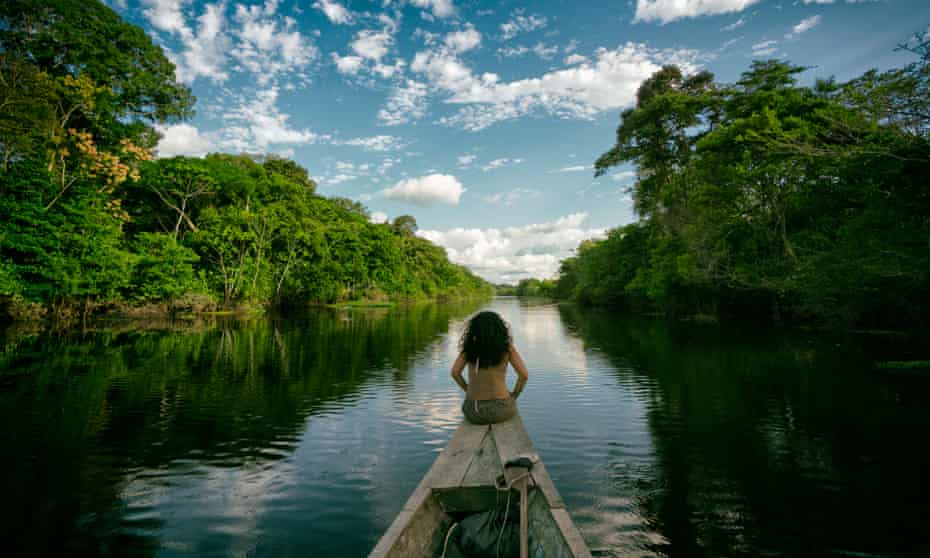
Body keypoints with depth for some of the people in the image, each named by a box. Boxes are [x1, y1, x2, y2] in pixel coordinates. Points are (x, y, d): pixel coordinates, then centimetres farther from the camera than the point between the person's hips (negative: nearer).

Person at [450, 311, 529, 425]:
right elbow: (524, 375, -8)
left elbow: (455, 372, -1)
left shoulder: (469, 347, 1)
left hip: (472, 412, 2)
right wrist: (513, 395, 9)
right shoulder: (507, 347, -4)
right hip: (499, 410, -1)